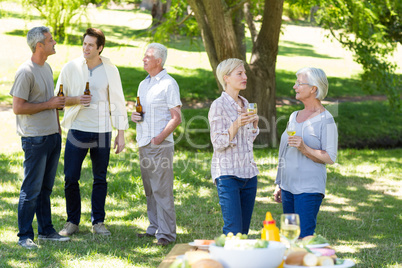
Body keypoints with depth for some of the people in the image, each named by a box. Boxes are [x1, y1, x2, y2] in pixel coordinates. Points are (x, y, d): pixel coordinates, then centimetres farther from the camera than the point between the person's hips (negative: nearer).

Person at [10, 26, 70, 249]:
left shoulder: (47, 68, 13)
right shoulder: (26, 72, -15)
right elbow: (18, 108, -18)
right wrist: (49, 104, -14)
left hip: (53, 136, 8)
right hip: (35, 138, -8)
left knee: (46, 187, 13)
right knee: (31, 189, -4)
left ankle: (46, 231, 20)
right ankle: (25, 236, 2)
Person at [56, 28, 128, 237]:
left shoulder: (110, 70, 1)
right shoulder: (70, 68, 0)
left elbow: (118, 102, 5)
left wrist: (121, 133, 1)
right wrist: (75, 100, -14)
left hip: (102, 131, 0)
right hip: (77, 130, 0)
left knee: (100, 179, 6)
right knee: (70, 178, -1)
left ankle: (98, 222, 16)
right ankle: (72, 222, 12)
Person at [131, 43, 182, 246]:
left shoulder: (168, 83, -6)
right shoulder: (143, 84, 18)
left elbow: (176, 117, -10)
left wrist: (160, 137, -18)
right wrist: (134, 116, 3)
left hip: (160, 145, -8)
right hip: (144, 144, 8)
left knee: (162, 190, -8)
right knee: (149, 190, 10)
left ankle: (166, 233, -7)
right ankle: (154, 228, 17)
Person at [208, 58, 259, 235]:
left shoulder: (245, 104, 15)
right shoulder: (218, 106, -8)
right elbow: (218, 143, -12)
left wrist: (254, 123, 8)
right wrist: (237, 124, -24)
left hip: (249, 173, 7)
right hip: (227, 173, -7)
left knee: (244, 230, 7)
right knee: (233, 231, -13)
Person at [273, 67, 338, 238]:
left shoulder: (325, 120, -8)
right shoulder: (294, 116, 14)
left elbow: (330, 158, -12)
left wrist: (305, 149, -25)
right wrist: (279, 185, 21)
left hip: (309, 189, -7)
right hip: (288, 187, 7)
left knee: (304, 238, -11)